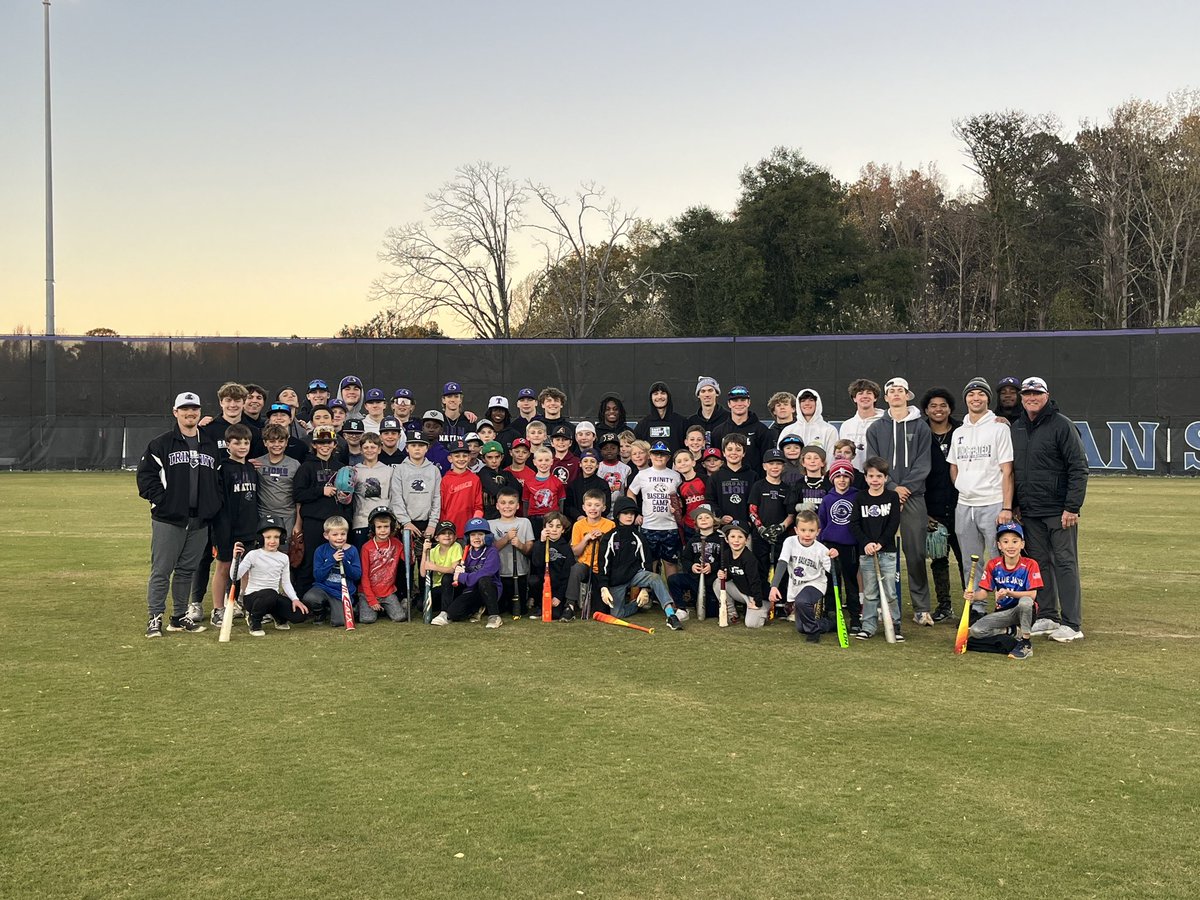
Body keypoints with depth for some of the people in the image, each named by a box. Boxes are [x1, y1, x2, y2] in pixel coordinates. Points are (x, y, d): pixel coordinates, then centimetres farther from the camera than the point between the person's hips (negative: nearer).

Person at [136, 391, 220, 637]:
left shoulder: (211, 446, 13)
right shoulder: (161, 444, -1)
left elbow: (219, 478, 19)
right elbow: (146, 475, -3)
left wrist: (214, 505, 6)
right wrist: (161, 500, -11)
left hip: (199, 521, 4)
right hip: (168, 519, -4)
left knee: (187, 570, 11)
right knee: (161, 570, -2)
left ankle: (180, 617, 20)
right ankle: (155, 618, 4)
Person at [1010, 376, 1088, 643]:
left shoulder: (1062, 425, -7)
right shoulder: (1017, 428, 13)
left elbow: (1079, 468, -10)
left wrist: (1072, 507, -15)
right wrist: (1015, 505, 14)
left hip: (1059, 512, -6)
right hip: (1030, 513, 6)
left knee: (1065, 564, -4)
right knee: (1039, 563, 10)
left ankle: (1072, 624, -1)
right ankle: (1047, 617, 18)